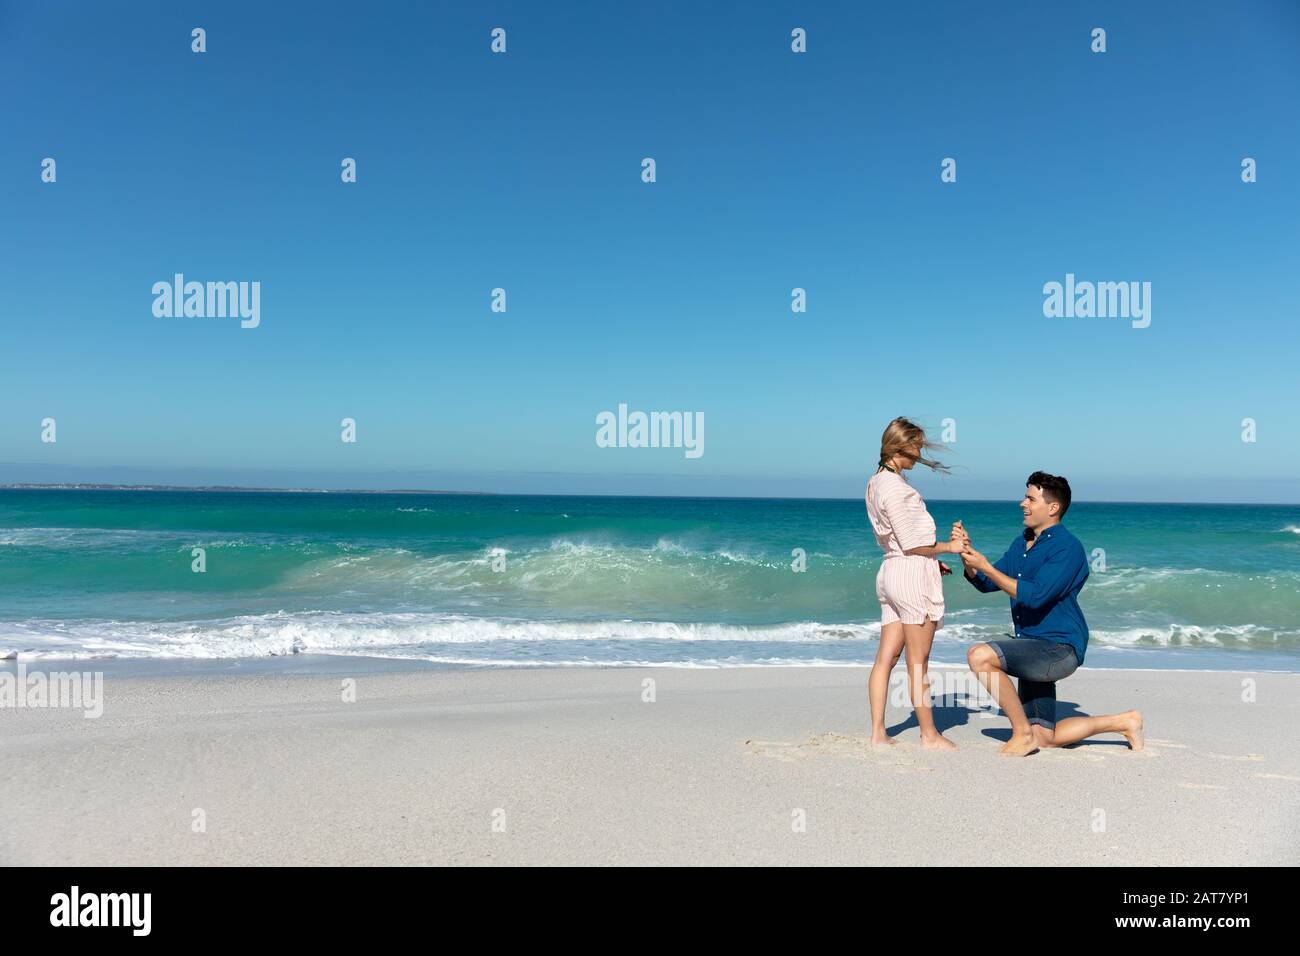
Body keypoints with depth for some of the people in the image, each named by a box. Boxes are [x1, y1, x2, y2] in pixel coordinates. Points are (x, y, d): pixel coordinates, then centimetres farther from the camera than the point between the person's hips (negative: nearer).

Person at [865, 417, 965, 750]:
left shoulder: (876, 482, 13)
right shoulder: (895, 486, -17)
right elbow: (911, 543, -16)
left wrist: (931, 560, 16)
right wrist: (948, 547, -3)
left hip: (891, 570, 10)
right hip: (913, 573, -9)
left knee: (886, 657, 9)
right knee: (918, 662, 1)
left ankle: (877, 733, 12)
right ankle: (929, 735, 12)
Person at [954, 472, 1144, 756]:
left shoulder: (1067, 547, -14)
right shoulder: (1022, 543, 13)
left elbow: (1034, 595, -25)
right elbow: (985, 583, 14)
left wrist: (986, 566, -23)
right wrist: (968, 554, -4)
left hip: (1059, 648, -9)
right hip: (1033, 649, 9)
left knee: (980, 656, -30)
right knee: (1045, 739, 12)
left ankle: (1023, 732, -13)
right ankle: (1123, 722, 30)